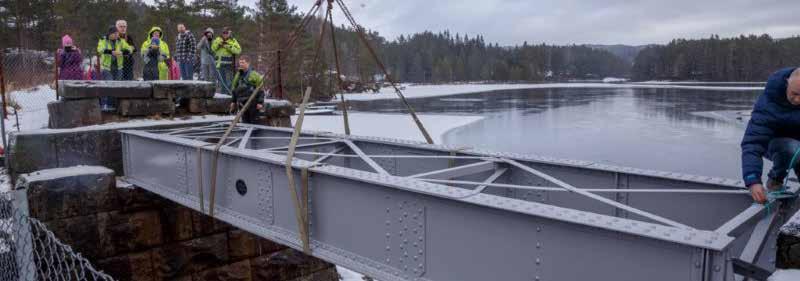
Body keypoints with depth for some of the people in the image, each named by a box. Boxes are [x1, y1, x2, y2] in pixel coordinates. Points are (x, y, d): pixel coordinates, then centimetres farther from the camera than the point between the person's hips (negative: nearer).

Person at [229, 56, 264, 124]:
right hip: (242, 103, 5)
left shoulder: (254, 74, -7)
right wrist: (233, 101, 19)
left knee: (253, 121, 0)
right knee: (245, 122, 9)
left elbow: (260, 89, -9)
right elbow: (234, 89, 21)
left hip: (252, 103, -5)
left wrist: (260, 102, -13)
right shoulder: (238, 75, 11)